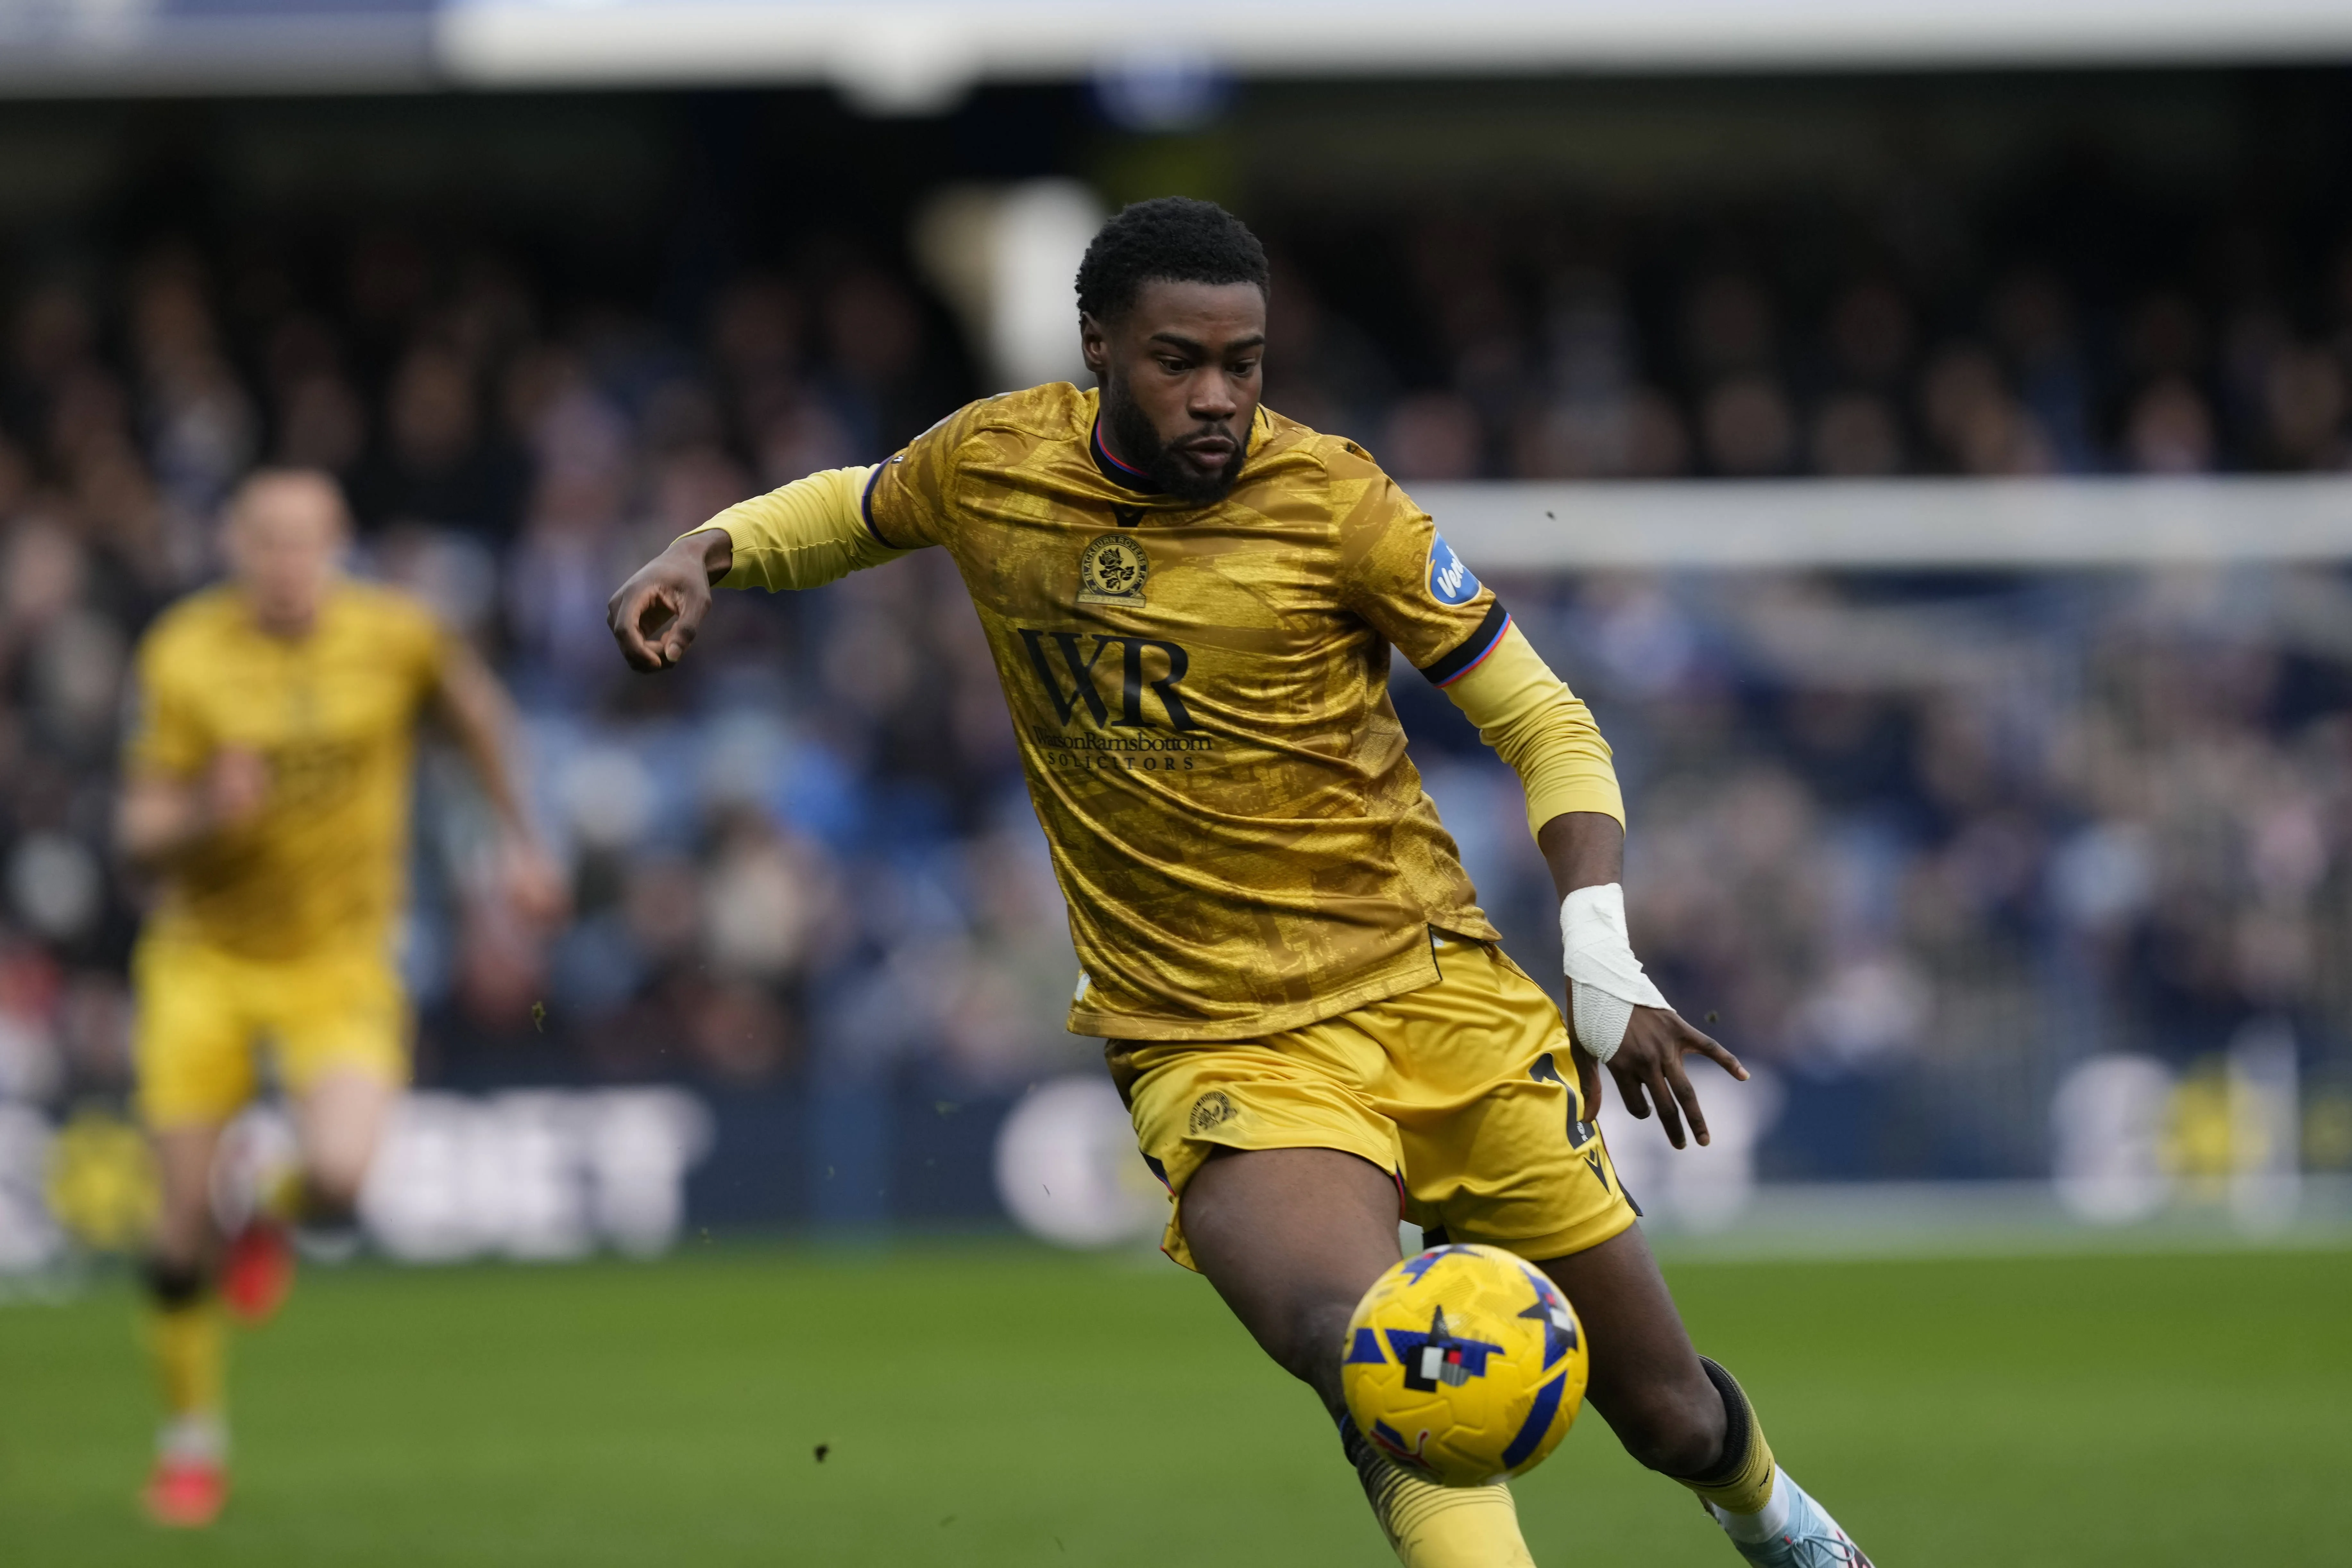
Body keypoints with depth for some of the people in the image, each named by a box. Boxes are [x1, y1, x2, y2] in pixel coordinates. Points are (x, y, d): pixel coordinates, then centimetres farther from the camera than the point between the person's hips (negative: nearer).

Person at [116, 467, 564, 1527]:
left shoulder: (394, 637, -10)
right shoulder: (187, 655, -12)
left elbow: (477, 711, 13)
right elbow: (139, 835, -11)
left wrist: (520, 840, 15)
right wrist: (205, 812, -32)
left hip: (339, 960, 0)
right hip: (206, 957, 0)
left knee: (339, 1179, -26)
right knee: (182, 1231, -2)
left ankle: (279, 1228, 13)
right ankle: (193, 1439, 22)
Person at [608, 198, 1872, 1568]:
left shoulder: (1336, 502, -7)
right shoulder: (988, 467, 0)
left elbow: (1546, 726, 0)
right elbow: (855, 511, 25)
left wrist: (1605, 962, -11)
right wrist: (704, 557, 6)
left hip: (1437, 994, 0)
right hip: (1218, 1054, 0)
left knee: (1668, 1414, 9)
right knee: (1362, 1346, -34)